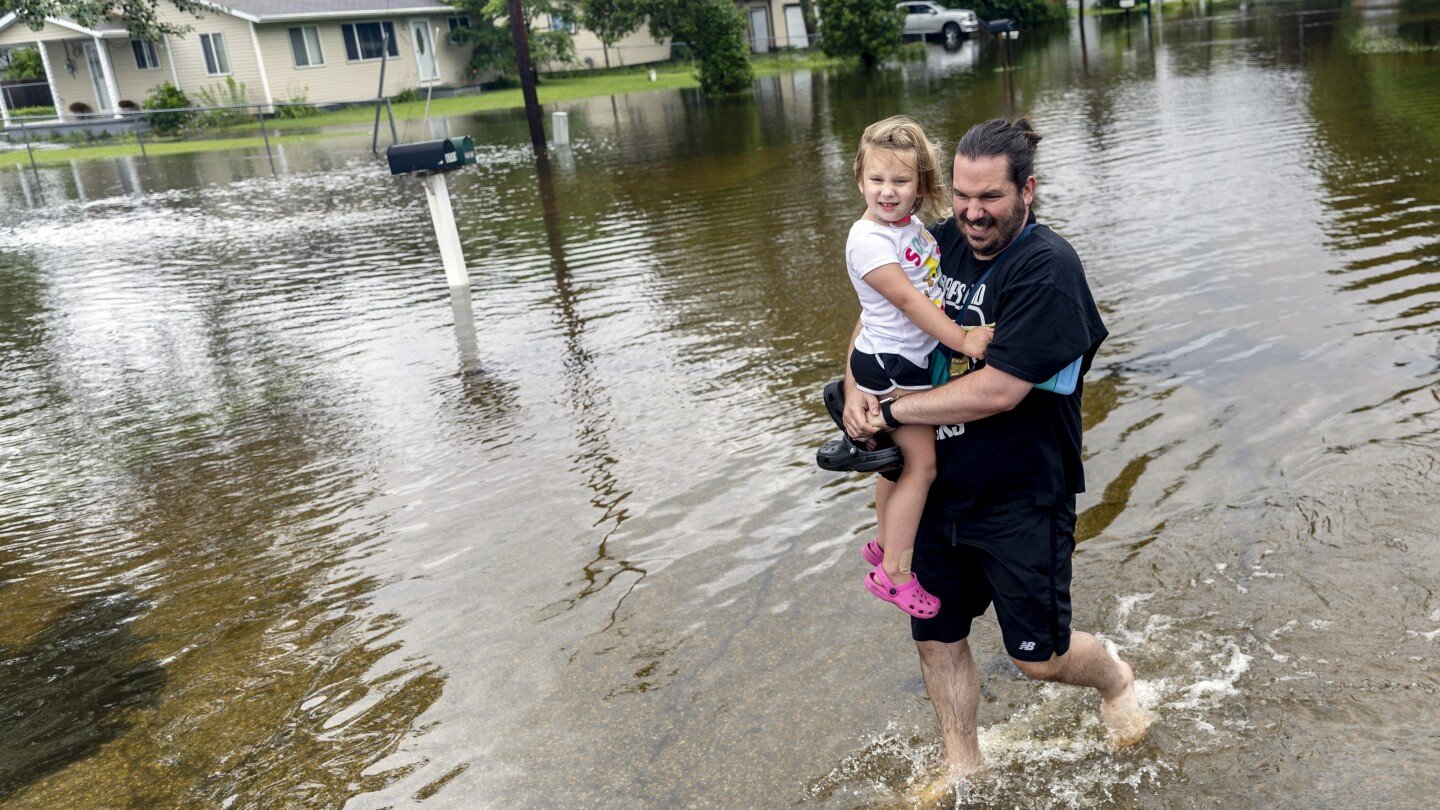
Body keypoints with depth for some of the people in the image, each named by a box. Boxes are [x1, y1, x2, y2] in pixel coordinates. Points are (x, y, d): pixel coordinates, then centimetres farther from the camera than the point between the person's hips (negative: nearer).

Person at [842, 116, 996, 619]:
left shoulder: (915, 227, 7)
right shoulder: (868, 239, -19)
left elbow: (933, 284, 20)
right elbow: (907, 299, -24)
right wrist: (962, 340, -25)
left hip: (916, 361, 9)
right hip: (889, 367, -9)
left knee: (899, 461, 19)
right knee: (921, 464, -8)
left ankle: (885, 545, 34)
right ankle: (894, 572, -2)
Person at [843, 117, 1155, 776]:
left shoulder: (1048, 269, -20)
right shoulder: (943, 242, 0)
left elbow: (999, 390, -26)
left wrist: (892, 410, -19)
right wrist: (857, 389, -8)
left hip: (1021, 499, -6)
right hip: (942, 489, 6)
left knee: (1039, 656, 7)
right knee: (936, 639, 14)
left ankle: (1116, 679, 42)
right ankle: (961, 768, 37)